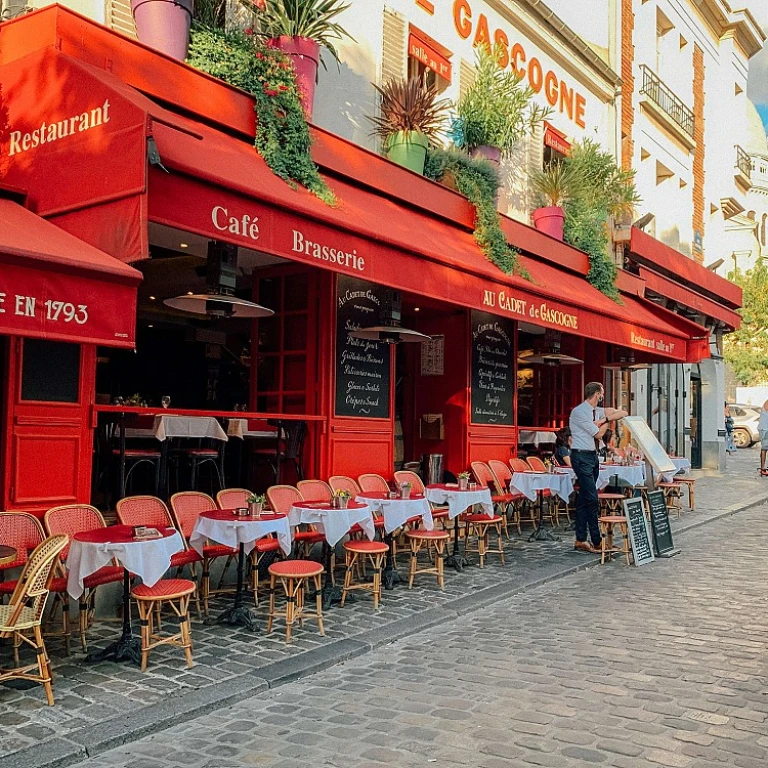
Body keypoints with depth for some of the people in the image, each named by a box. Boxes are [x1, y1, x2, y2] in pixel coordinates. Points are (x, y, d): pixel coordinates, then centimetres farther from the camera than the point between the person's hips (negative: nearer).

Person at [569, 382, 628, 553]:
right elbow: (599, 434, -12)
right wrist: (607, 420, 4)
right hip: (582, 457, -9)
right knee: (592, 499, -11)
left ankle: (580, 540, 13)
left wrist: (605, 418, -8)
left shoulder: (597, 411, 12)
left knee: (584, 499, 9)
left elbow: (623, 414, 8)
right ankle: (597, 542, -7)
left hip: (593, 456, 9)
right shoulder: (579, 412, -13)